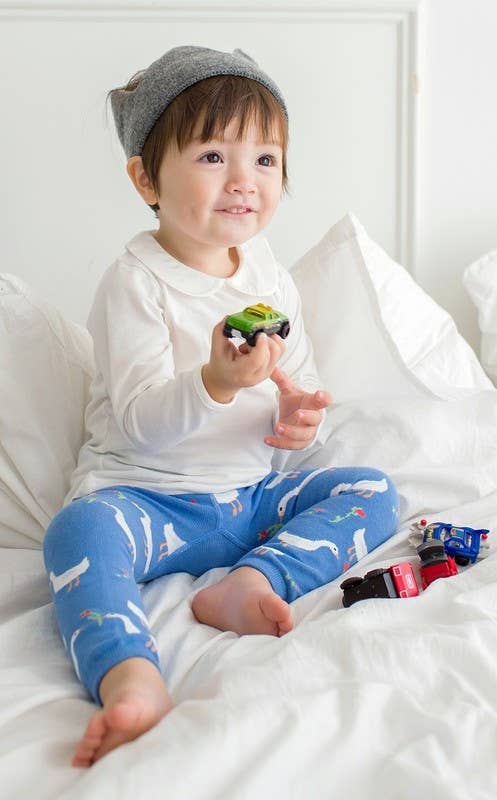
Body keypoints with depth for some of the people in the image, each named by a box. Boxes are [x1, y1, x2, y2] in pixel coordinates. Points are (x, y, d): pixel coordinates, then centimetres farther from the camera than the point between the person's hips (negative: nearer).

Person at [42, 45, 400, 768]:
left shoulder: (272, 279, 6)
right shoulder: (135, 283, -11)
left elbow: (302, 387, 12)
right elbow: (138, 424, -19)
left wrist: (303, 417, -13)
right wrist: (214, 384, -39)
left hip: (253, 495, 6)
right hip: (144, 496, -5)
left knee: (371, 489, -10)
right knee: (80, 531, -34)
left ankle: (254, 581, -28)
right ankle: (130, 679, -53)